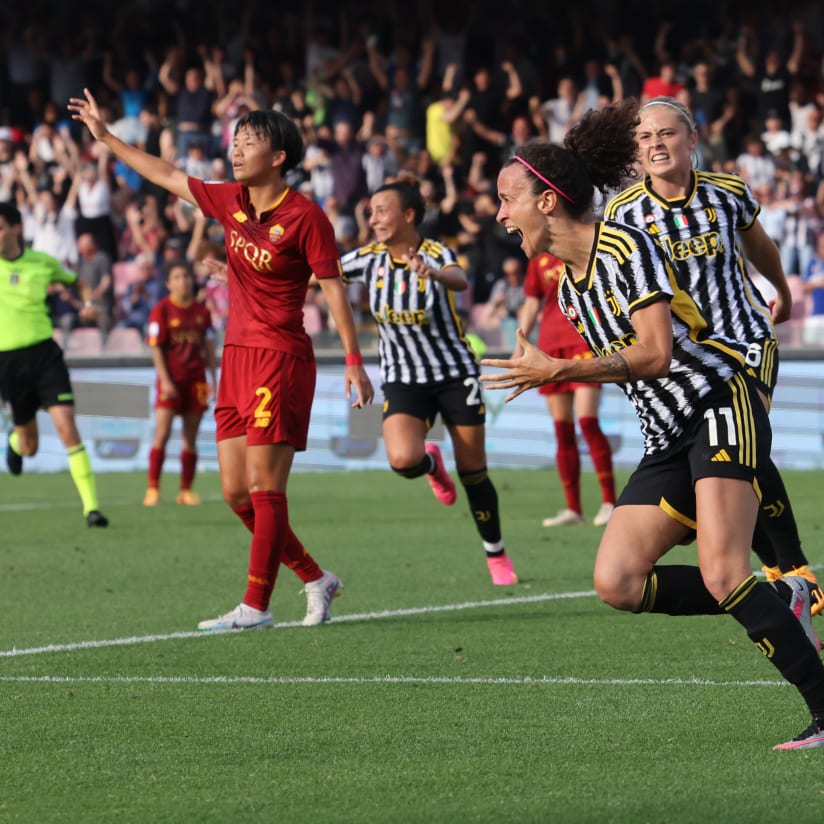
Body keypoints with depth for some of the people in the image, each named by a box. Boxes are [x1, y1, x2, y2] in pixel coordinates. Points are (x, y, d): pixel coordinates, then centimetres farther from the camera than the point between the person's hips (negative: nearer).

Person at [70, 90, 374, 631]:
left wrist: (354, 360, -13)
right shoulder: (232, 202, 9)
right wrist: (105, 136, 25)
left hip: (281, 358, -8)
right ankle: (315, 579, 18)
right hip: (236, 357, 8)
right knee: (236, 491, 6)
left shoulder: (305, 216, -10)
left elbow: (334, 288, -9)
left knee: (263, 486, -8)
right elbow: (168, 177, 22)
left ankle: (256, 606, -5)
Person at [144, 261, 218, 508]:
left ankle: (186, 490, 8)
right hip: (170, 381, -3)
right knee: (162, 434, -11)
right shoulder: (162, 309, -2)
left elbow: (209, 348, 13)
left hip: (195, 380, 4)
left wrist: (213, 380, 7)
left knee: (190, 438, 3)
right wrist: (165, 381, -12)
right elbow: (156, 348, -5)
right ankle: (153, 489, -7)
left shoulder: (202, 311, 9)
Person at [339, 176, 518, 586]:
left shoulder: (438, 255, -18)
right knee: (402, 459, -24)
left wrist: (433, 274, -63)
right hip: (403, 382, 2)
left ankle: (497, 556, 23)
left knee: (473, 472, 3)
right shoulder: (369, 259, -5)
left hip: (455, 373, -2)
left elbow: (460, 281, -41)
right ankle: (431, 464, 14)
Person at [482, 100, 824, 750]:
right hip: (667, 442, 9)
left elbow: (655, 354, -21)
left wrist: (558, 371, -19)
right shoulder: (568, 283, 14)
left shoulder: (625, 247, -12)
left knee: (722, 577, -23)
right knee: (617, 583, -6)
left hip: (718, 408, -9)